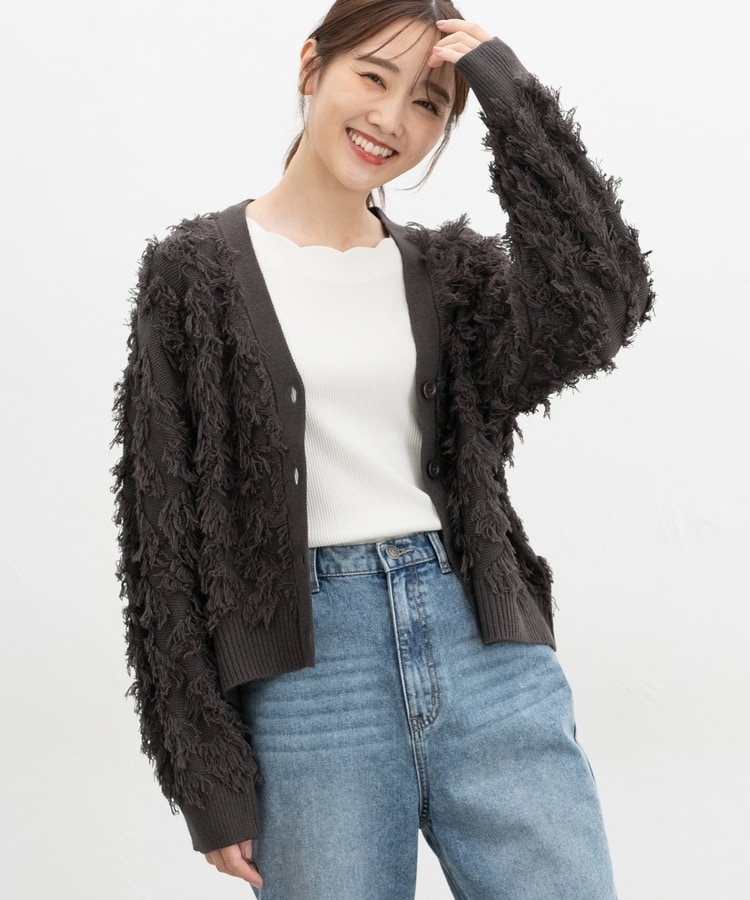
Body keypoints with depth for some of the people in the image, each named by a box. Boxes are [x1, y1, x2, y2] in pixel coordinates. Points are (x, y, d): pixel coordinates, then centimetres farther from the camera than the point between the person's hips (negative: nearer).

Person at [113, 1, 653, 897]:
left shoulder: (450, 271, 12)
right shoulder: (195, 271, 3)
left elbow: (602, 305, -10)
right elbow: (162, 529, 1)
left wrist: (511, 98, -5)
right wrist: (206, 769, -3)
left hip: (484, 649, 3)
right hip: (310, 665, -2)